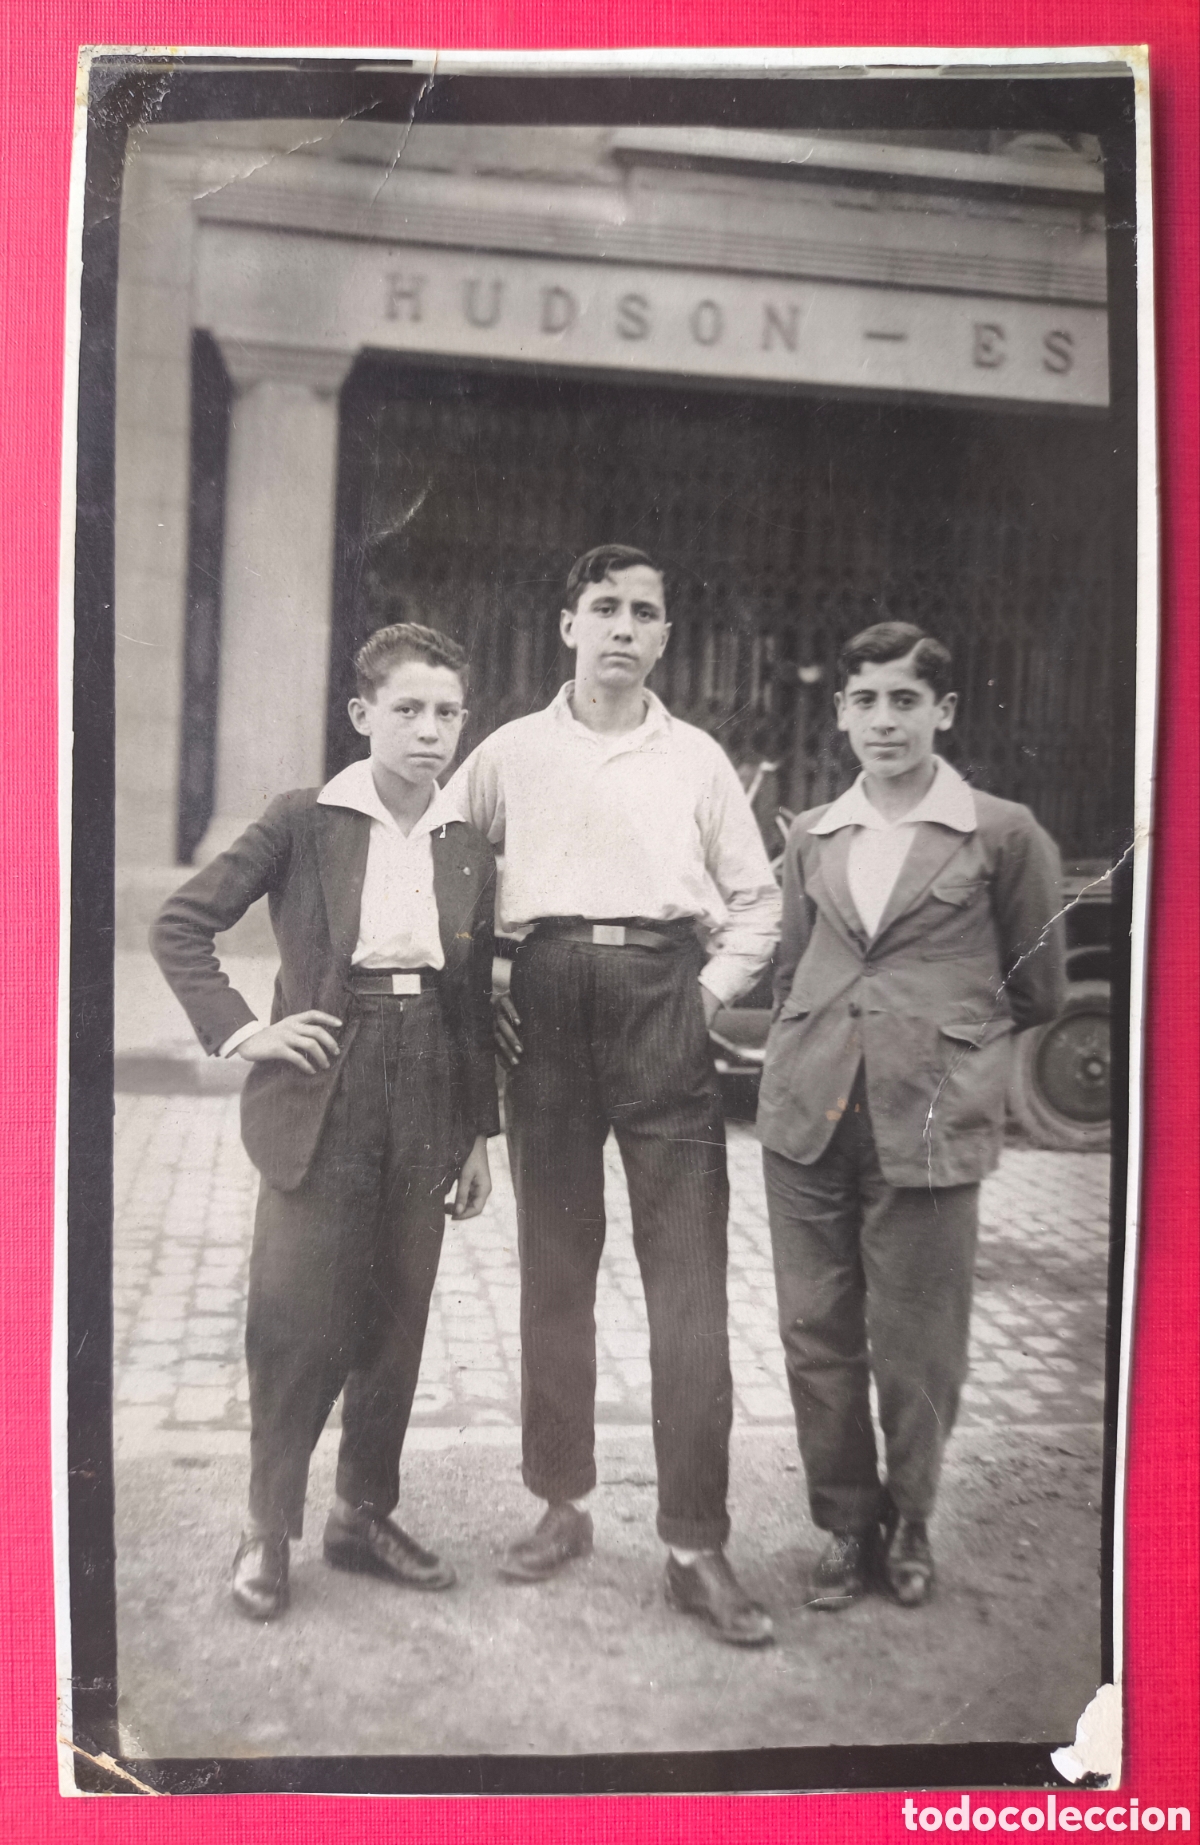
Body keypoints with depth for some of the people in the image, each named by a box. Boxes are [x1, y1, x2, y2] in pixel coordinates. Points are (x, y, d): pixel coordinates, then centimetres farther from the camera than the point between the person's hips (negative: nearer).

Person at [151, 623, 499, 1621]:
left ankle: (365, 1513, 27)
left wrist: (480, 1134, 11)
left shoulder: (471, 848, 7)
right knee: (298, 1321, -1)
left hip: (427, 1105, 4)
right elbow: (181, 924, -1)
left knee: (396, 1319, 10)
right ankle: (269, 1528, 17)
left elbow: (476, 1003, 11)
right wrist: (238, 1027, -10)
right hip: (322, 1095, -3)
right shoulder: (304, 822, -3)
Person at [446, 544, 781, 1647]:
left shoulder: (698, 759, 9)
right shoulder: (512, 752, 9)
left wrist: (708, 994, 2)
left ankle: (697, 1547, 4)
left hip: (663, 1007, -1)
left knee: (689, 1280, -4)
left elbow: (757, 901, 15)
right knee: (554, 1268, 7)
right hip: (547, 1006, 1)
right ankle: (563, 1506, 22)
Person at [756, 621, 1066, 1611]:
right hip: (808, 1116, 3)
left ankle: (908, 1525, 30)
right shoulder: (812, 837, 11)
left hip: (929, 1122, -3)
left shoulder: (1005, 834, 0)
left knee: (915, 1348, 5)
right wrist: (804, 1059, 11)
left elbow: (1037, 992, 9)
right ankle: (847, 1524, 28)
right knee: (816, 1334, 8)